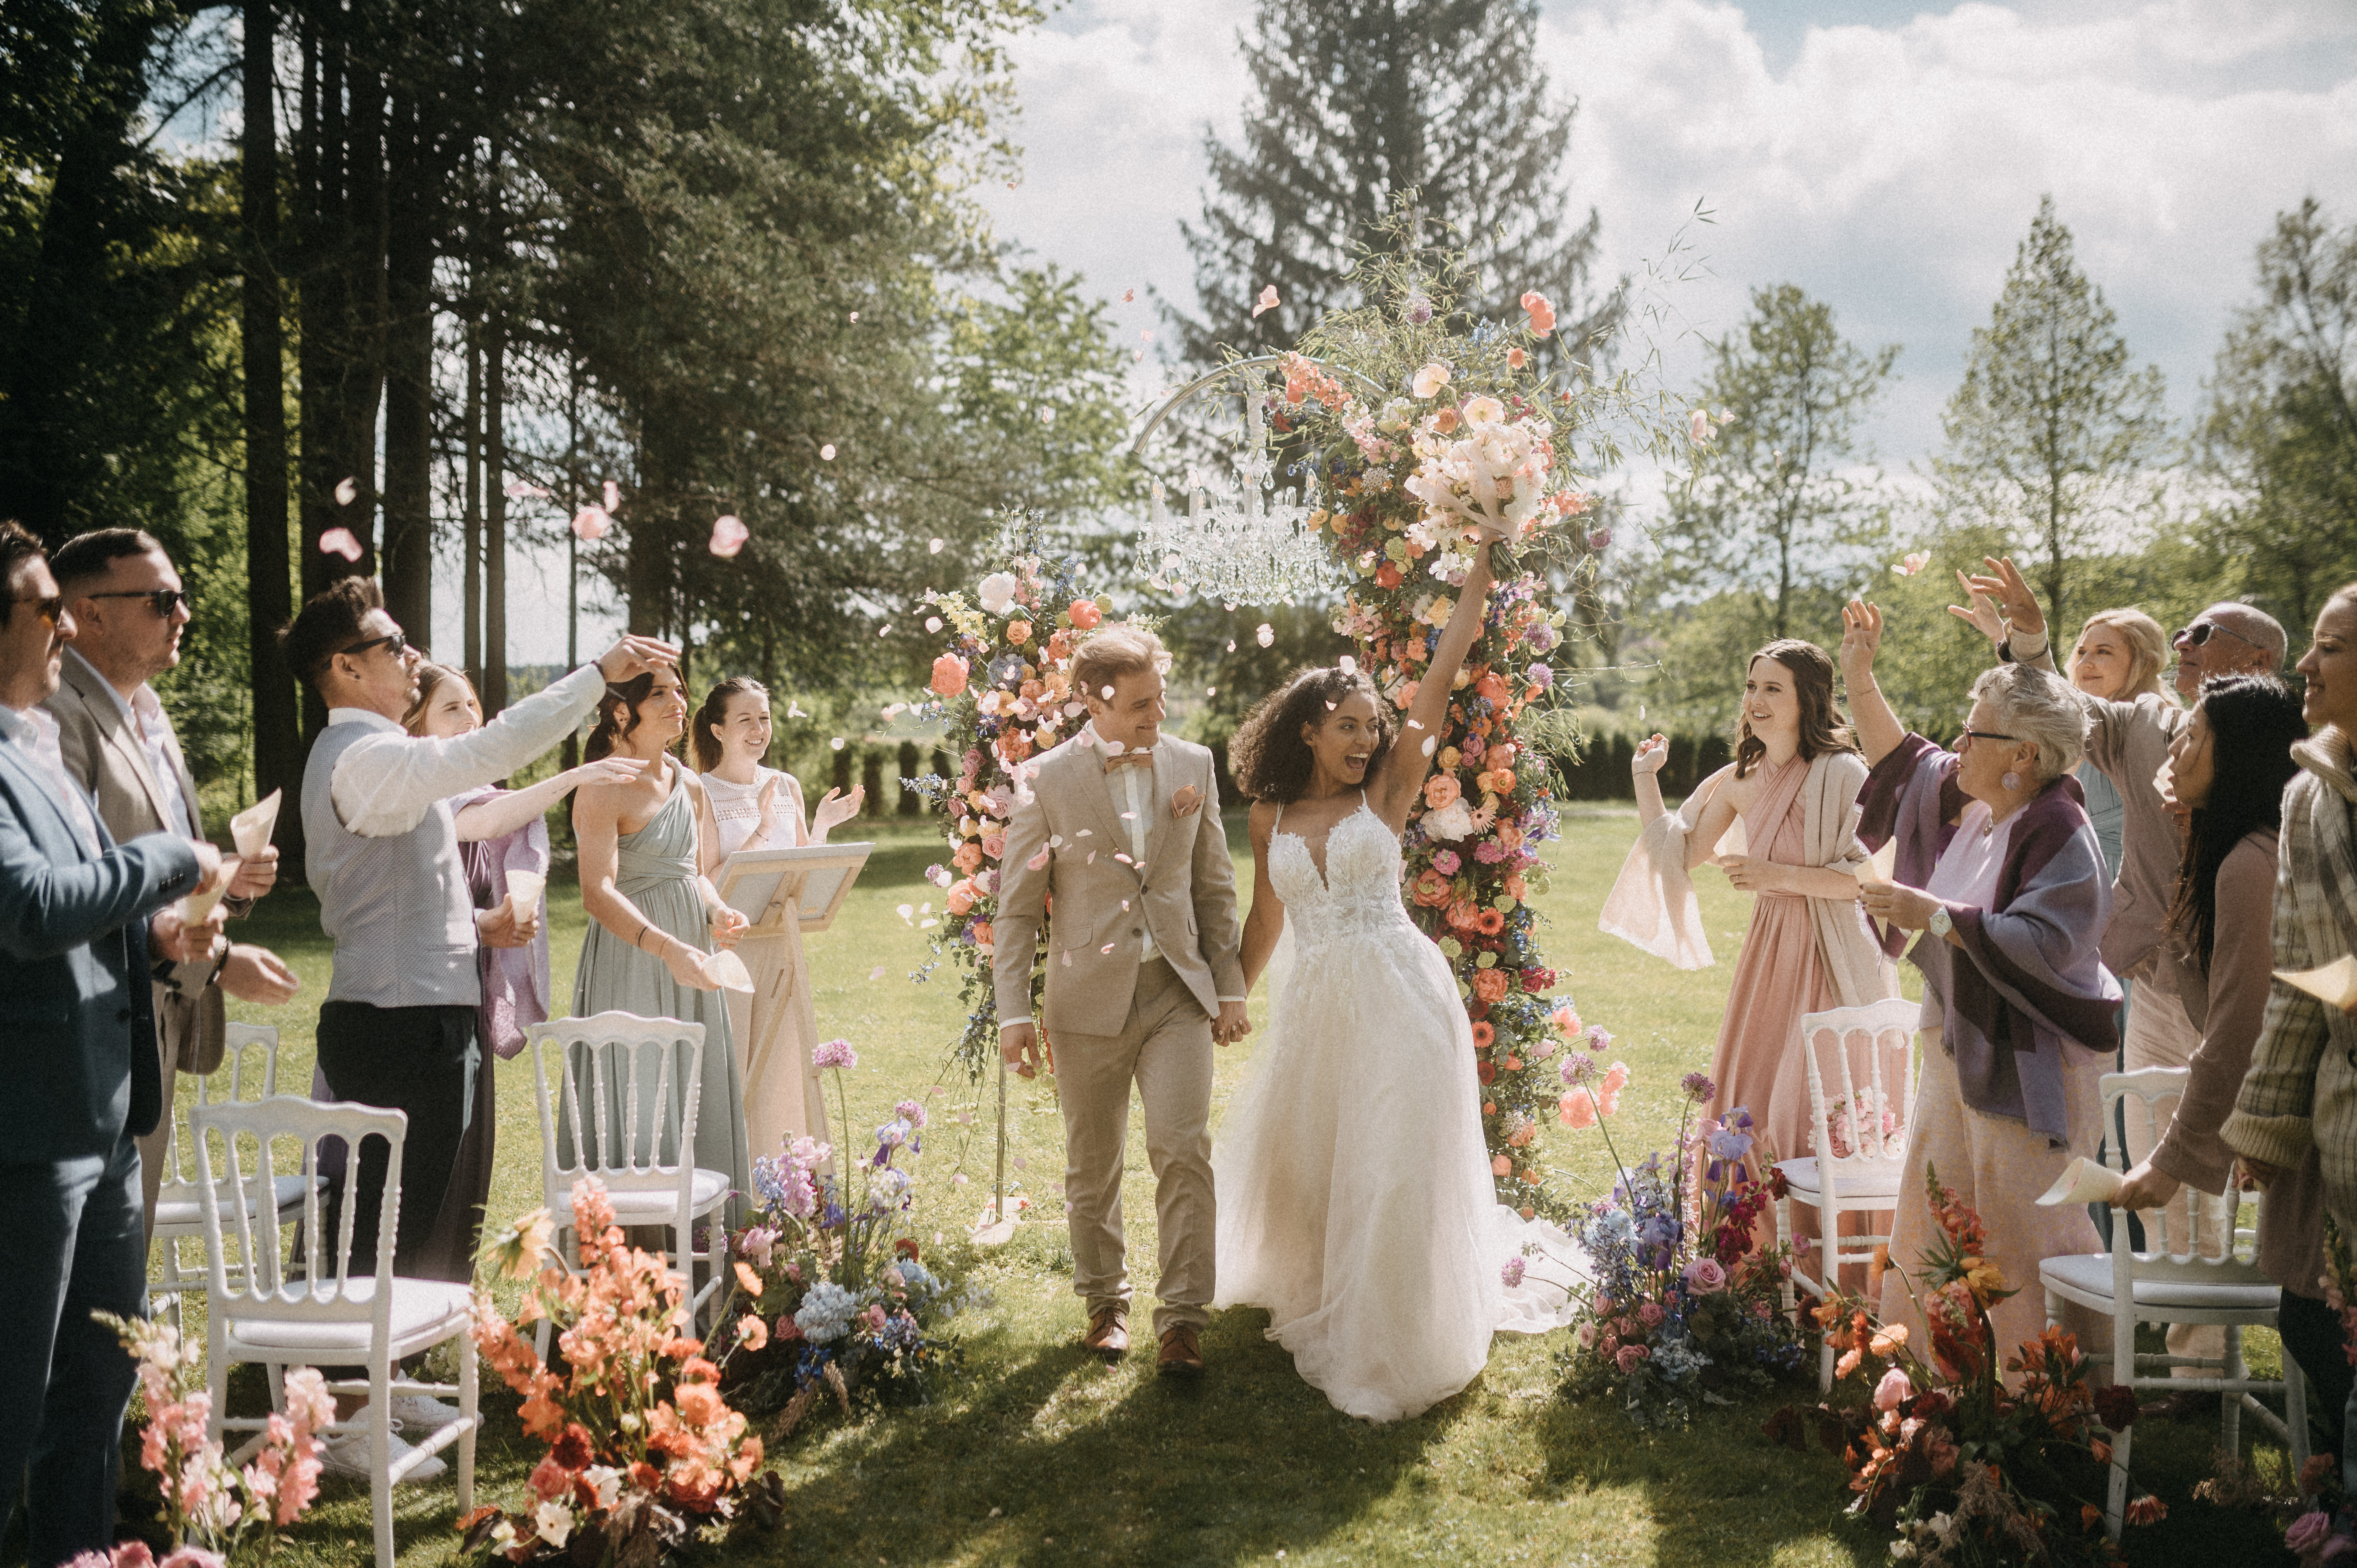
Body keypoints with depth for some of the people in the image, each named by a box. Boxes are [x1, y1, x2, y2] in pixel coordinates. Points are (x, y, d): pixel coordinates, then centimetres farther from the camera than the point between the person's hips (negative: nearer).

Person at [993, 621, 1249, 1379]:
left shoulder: (1193, 765, 4)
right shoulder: (1045, 781, -4)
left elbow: (1215, 884, 10)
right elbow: (1018, 905, -1)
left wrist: (1230, 987, 7)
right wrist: (1014, 1012, -6)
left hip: (1178, 990, 1)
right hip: (1089, 997, -1)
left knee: (1184, 1148, -10)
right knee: (1092, 1165, 10)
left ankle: (1182, 1318, -3)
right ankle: (1106, 1302, 29)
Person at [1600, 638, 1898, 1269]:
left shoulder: (1844, 774, -12)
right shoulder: (1740, 781, 9)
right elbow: (1680, 854, 16)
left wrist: (1778, 874, -19)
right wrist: (1647, 778, 9)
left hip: (1834, 962, -7)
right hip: (1770, 953, 7)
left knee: (1818, 1118, -7)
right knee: (1752, 1111, 8)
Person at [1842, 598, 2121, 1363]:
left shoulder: (2057, 830, -18)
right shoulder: (1968, 806, 7)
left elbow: (2043, 945, -27)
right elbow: (1902, 760, 24)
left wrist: (1934, 915, -25)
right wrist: (1859, 679, 18)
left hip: (2028, 1061, -9)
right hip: (1957, 1043, 9)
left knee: (2023, 1230, -4)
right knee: (1934, 1221, 14)